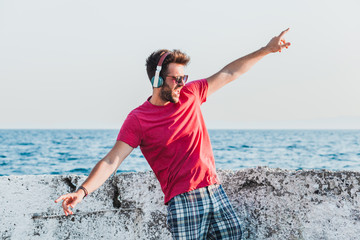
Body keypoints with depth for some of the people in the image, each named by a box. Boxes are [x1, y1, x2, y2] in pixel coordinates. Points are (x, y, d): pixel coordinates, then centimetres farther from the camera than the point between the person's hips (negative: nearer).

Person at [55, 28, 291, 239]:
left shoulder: (190, 94, 7)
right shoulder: (138, 120, -8)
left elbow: (229, 73, 14)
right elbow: (111, 161, -13)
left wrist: (266, 50, 13)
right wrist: (82, 191, -26)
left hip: (215, 190, 6)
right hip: (183, 200, -6)